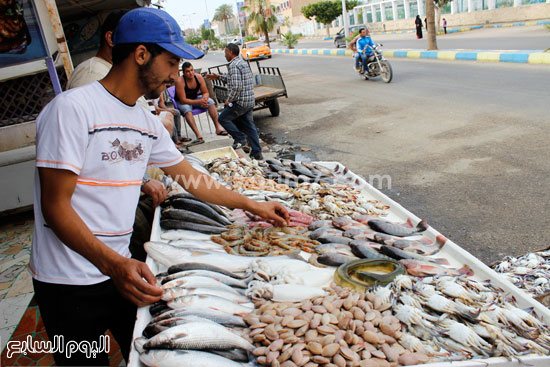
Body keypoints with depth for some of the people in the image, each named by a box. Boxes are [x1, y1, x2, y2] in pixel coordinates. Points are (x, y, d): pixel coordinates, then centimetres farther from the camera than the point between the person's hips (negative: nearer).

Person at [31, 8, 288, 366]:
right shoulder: (72, 108, -19)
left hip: (123, 269, 7)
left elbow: (191, 178, 13)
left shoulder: (147, 122, 5)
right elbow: (55, 206, -21)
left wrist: (253, 205, 14)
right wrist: (113, 264, -32)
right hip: (70, 284, -6)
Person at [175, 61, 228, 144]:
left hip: (195, 98, 5)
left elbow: (205, 92, -4)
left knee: (210, 101, -18)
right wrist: (199, 102, -34)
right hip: (182, 102, -5)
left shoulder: (199, 77, -12)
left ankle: (218, 127, -24)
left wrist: (204, 99, -29)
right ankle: (198, 135, -44)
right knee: (187, 109, -36)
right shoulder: (180, 81, -26)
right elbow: (183, 100, -28)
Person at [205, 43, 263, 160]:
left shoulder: (234, 65, -15)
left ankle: (240, 138, 4)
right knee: (249, 125, 12)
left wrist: (229, 100, -13)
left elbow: (236, 86, -25)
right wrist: (218, 77, 30)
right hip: (250, 101, 9)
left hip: (240, 102, -9)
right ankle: (257, 153, 12)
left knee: (223, 118, 7)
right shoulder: (243, 63, 17)